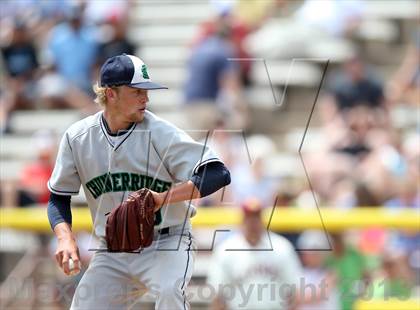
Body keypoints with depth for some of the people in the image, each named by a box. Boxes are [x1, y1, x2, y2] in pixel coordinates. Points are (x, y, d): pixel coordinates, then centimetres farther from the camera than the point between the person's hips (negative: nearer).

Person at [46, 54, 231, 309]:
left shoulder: (160, 133, -14)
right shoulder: (78, 138, -3)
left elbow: (218, 175, -22)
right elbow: (59, 198, 7)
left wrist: (162, 198, -33)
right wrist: (65, 237, -13)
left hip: (166, 244, -4)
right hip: (112, 253, 4)